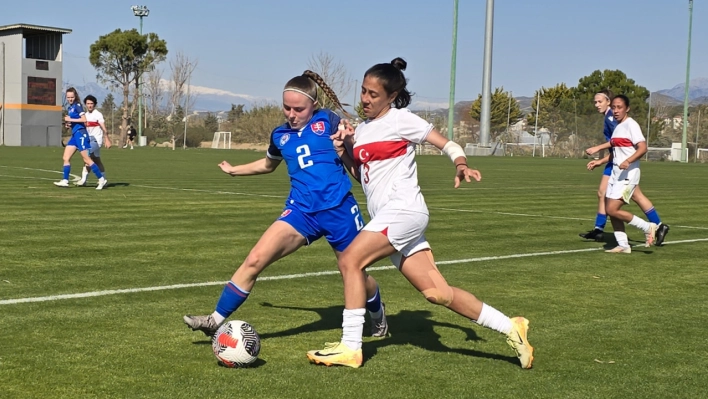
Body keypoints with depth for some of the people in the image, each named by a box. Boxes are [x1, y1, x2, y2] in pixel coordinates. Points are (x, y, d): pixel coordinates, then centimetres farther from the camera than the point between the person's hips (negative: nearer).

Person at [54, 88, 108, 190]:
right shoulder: (69, 108, 17)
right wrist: (68, 122, 9)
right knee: (66, 158, 4)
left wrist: (71, 119, -14)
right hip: (74, 135, 9)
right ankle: (65, 181, 6)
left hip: (80, 134, -9)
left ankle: (101, 179, -4)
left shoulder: (77, 105, -8)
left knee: (87, 159, -8)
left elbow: (84, 119, -17)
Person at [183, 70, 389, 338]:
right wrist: (234, 170, 38)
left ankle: (378, 315, 44)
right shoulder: (280, 135, 11)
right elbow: (268, 164, 32)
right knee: (254, 259, -15)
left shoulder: (327, 121, -2)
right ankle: (216, 320, -7)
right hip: (302, 210, 3)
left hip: (339, 208, -3)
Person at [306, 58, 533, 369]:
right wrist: (343, 152, 6)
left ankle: (350, 348, -11)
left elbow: (447, 144, -1)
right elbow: (361, 175, 24)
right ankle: (510, 329, 12)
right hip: (388, 217, 8)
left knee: (350, 260, -17)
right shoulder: (362, 130, 18)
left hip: (403, 209, -8)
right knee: (437, 293, 4)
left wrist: (461, 166, -21)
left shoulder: (401, 119, -2)